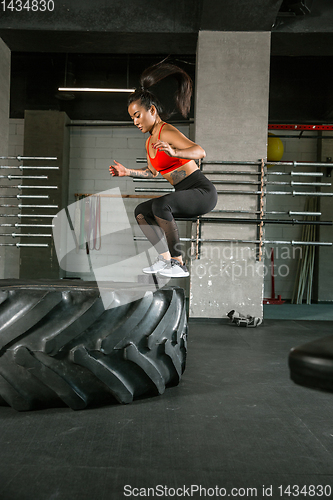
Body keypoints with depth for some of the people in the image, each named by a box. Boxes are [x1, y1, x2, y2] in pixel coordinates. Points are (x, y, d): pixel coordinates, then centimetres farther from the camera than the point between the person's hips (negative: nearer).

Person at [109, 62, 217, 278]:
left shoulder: (167, 132, -15)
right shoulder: (149, 142, 13)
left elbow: (200, 152, -28)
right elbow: (153, 172, 28)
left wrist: (173, 152, -43)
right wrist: (127, 172, 22)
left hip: (203, 191, -10)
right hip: (184, 194, 10)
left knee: (160, 205, -33)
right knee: (141, 211, 8)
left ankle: (179, 264, -24)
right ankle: (166, 258, 0)